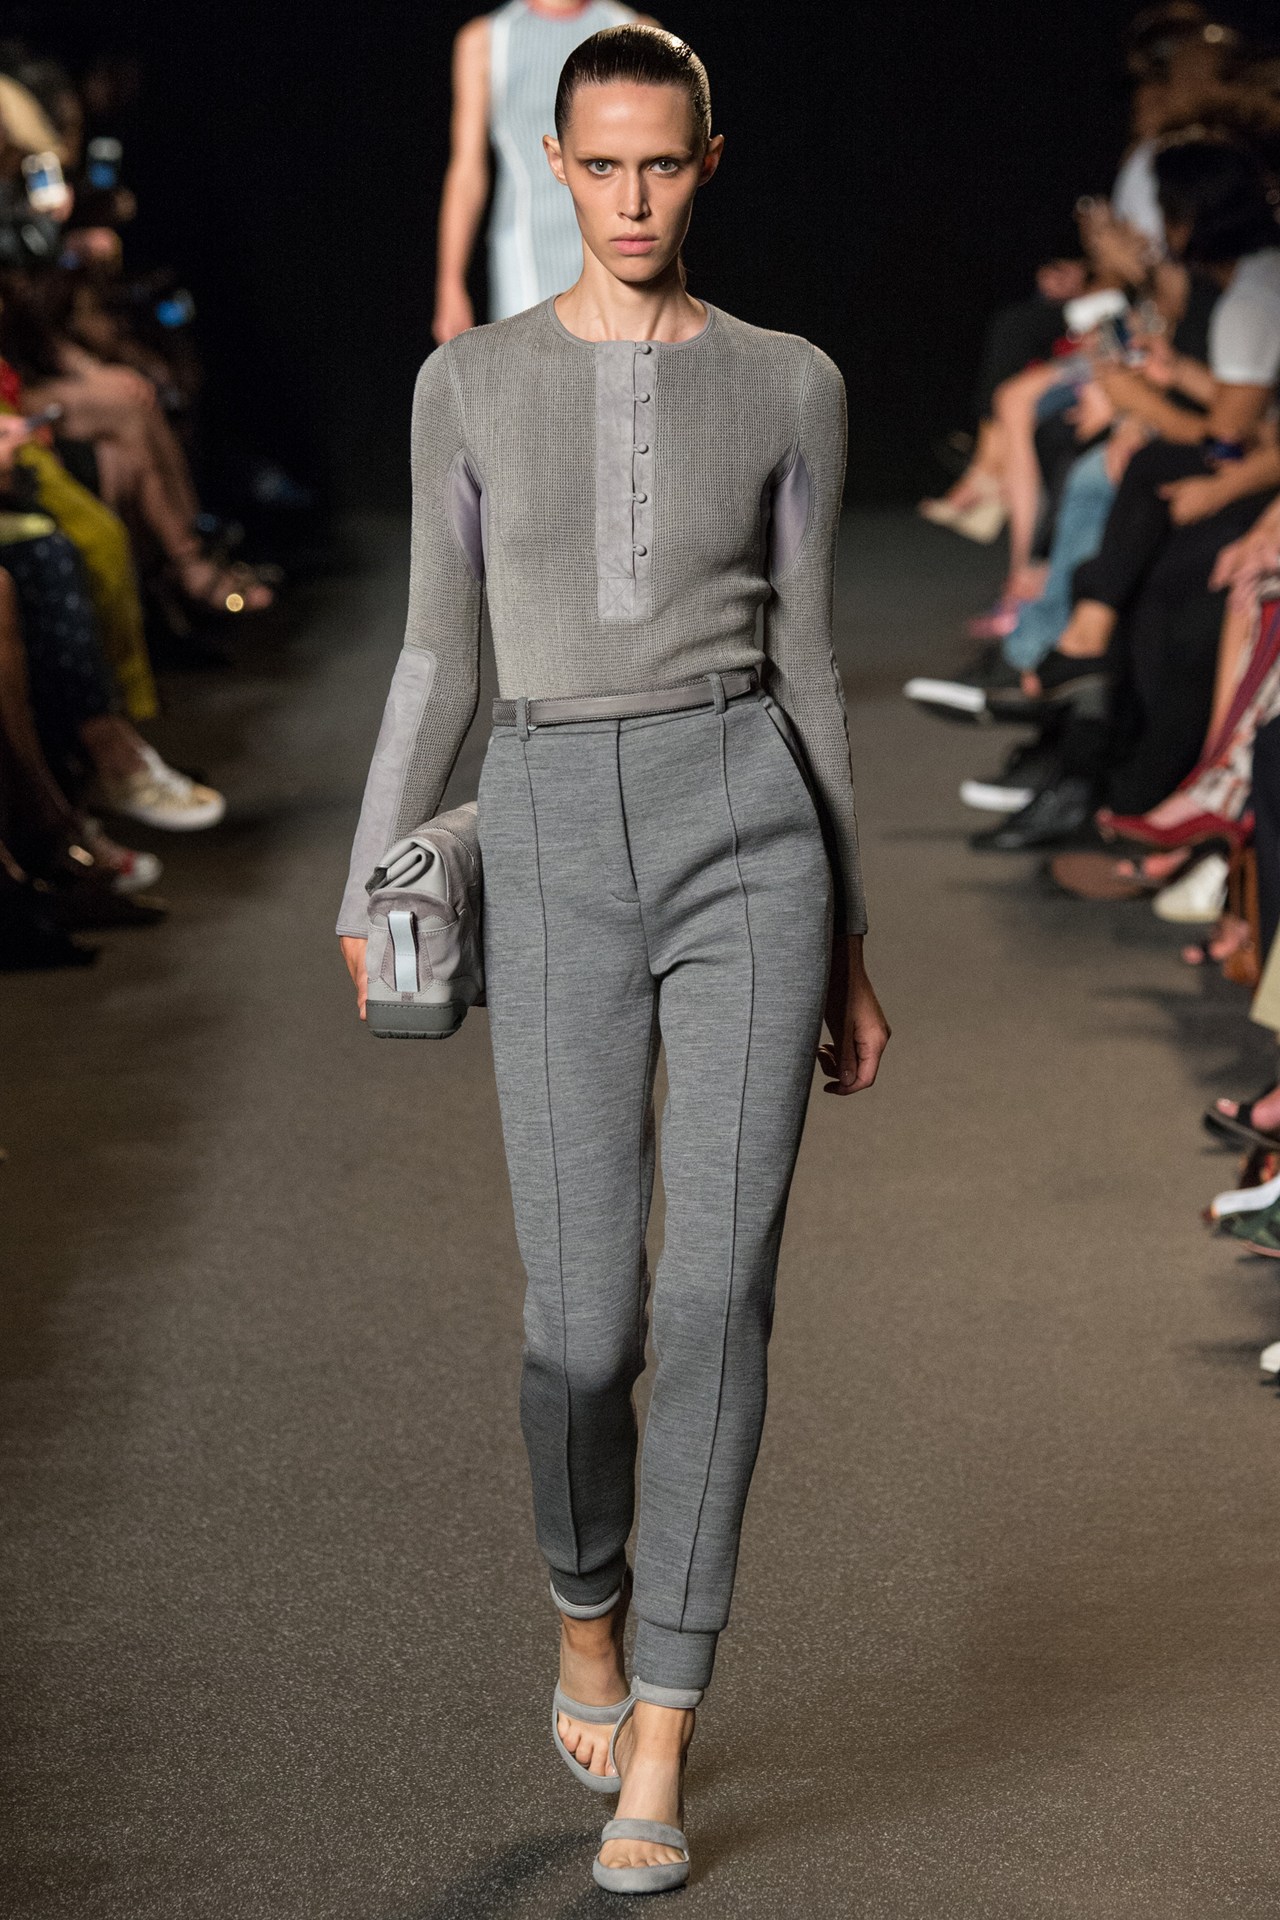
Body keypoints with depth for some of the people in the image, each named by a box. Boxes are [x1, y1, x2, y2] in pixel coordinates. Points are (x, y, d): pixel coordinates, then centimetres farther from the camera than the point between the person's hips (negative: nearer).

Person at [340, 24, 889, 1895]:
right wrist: (370, 892, 5)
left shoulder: (788, 386, 9)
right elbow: (441, 654, 13)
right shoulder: (471, 383, 10)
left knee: (718, 1288, -9)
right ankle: (590, 1606, 33)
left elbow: (803, 662, 12)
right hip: (556, 847, 1)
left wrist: (850, 946, 12)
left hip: (745, 829, 0)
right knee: (586, 1319, -1)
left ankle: (654, 1756, 0)